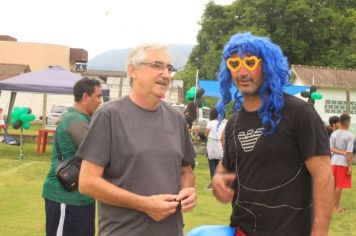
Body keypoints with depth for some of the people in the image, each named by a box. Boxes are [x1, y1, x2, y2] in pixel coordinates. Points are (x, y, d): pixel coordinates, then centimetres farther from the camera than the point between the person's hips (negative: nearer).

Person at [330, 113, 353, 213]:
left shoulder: (333, 134, 6)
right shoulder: (350, 135, -11)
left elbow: (331, 148, 1)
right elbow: (349, 153, -14)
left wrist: (341, 152, -3)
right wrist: (350, 166, -11)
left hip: (334, 162, 6)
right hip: (343, 163, -6)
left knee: (334, 185, 13)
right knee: (339, 185, -1)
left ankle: (334, 205, 21)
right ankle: (336, 207, 3)